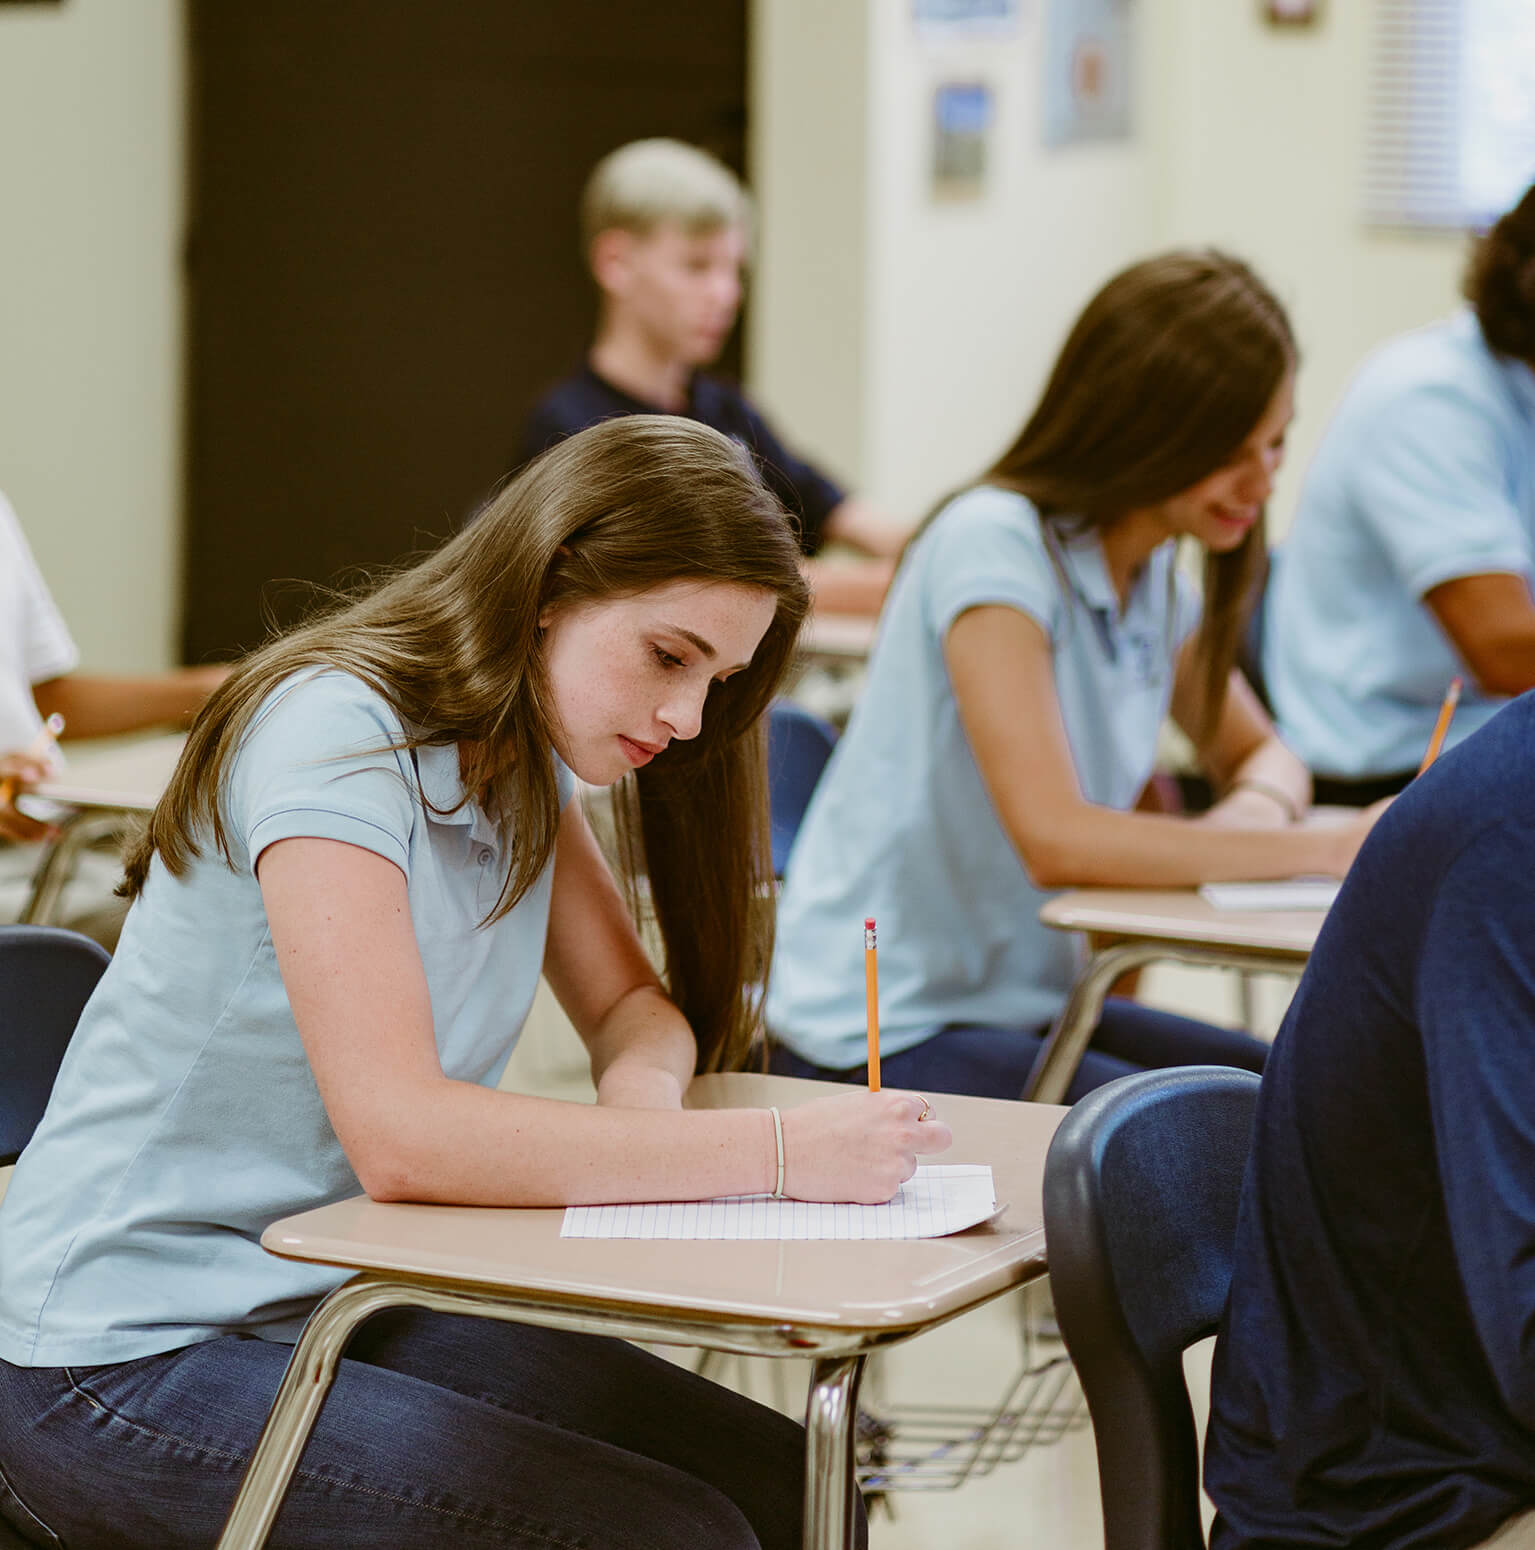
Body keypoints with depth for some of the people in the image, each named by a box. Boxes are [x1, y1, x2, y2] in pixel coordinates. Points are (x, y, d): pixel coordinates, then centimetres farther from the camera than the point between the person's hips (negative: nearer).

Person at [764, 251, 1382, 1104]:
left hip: (1033, 1002, 8)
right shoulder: (995, 545, -19)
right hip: (880, 1036, -8)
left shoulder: (1155, 575, 6)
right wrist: (1327, 849, -26)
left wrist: (1260, 806, -7)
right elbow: (1055, 838, -28)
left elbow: (1261, 753, 19)